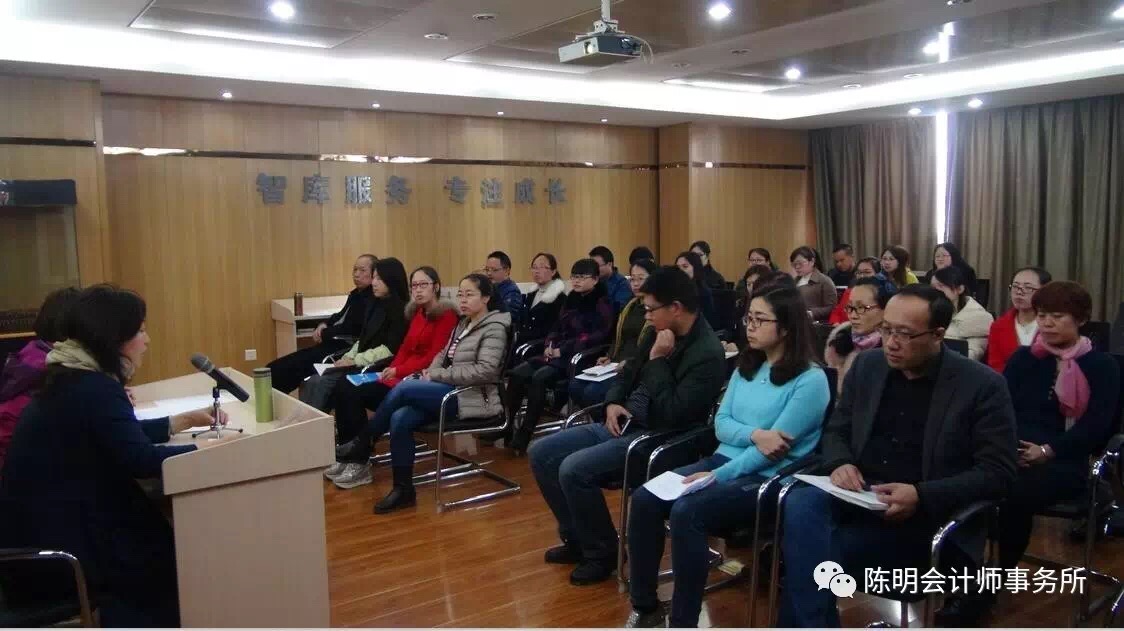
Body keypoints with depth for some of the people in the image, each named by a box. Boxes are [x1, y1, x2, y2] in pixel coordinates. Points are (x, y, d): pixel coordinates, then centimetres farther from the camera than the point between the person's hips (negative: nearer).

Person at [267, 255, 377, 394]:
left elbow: (354, 328, -20)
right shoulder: (356, 294, 17)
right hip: (334, 344, 10)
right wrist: (323, 325, 4)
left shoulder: (373, 299, -15)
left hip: (344, 348, -10)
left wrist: (324, 334, -7)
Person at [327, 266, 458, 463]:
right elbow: (405, 348, 13)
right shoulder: (418, 313, 17)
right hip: (400, 374, 8)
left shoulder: (446, 314, -7)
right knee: (343, 387, -10)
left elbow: (434, 357, -14)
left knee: (354, 393, -20)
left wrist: (398, 372, -15)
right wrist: (390, 370, -6)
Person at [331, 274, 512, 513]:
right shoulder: (464, 324, 18)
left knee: (403, 389, -21)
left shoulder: (494, 328, -7)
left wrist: (436, 375, -15)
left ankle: (362, 448, -5)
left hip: (472, 397, -8)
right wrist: (430, 372, -3)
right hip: (452, 391, 8)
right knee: (400, 419, -18)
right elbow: (443, 356, 21)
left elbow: (484, 371, -19)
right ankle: (403, 490, -11)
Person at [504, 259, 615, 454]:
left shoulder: (602, 304, -3)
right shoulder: (571, 300, 20)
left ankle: (523, 436, -29)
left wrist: (563, 350, -17)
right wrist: (549, 345, -1)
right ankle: (505, 424, -16)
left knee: (540, 377, -32)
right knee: (517, 373, -17)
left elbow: (598, 336, -14)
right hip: (557, 354, 7)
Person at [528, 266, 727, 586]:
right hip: (623, 424, 9)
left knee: (573, 469, -26)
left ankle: (602, 552, -3)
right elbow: (628, 373, 20)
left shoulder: (707, 354, -19)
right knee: (541, 453, 2)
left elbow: (673, 415, -26)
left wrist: (657, 361, -21)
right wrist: (613, 403, 1)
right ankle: (576, 537, 15)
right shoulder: (661, 333, 6)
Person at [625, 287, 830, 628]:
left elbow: (774, 449, -16)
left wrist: (718, 476, -19)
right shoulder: (746, 366, 13)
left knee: (686, 511, -30)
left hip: (768, 480, -7)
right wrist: (754, 434, -15)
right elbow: (720, 423, 6)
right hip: (724, 459, 7)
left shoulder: (811, 380, -10)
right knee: (644, 498, -15)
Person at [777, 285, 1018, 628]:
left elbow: (998, 473, -9)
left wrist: (921, 496, -22)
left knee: (810, 548, -28)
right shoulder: (867, 365, 7)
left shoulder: (983, 385, -6)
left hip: (928, 517, -4)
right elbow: (836, 430, 15)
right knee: (801, 504, -30)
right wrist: (841, 463, -9)